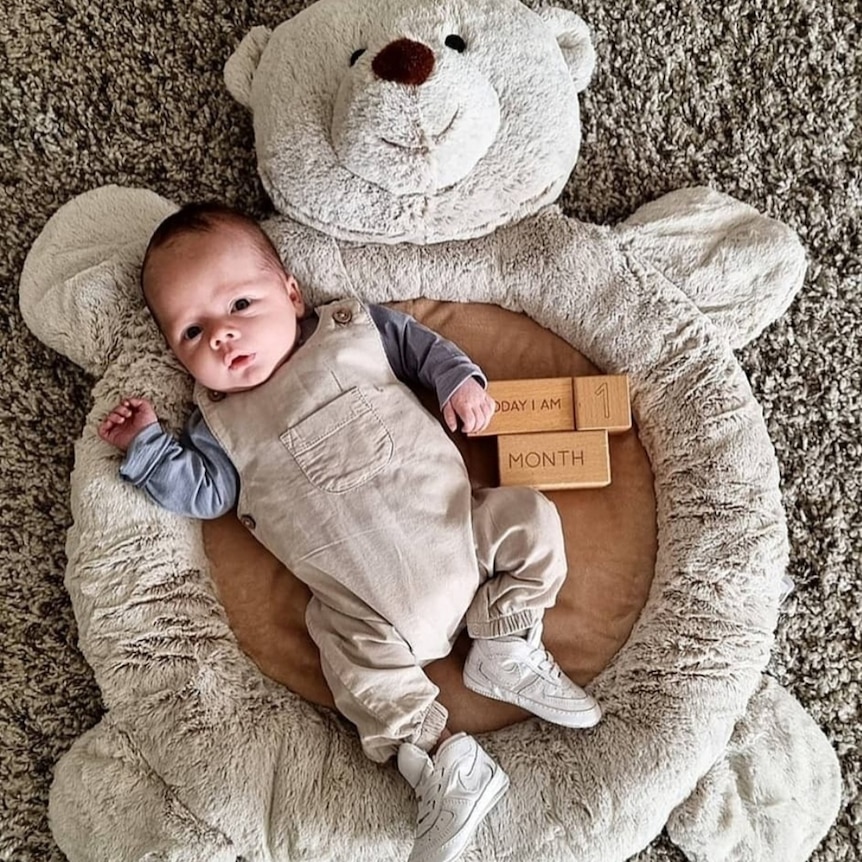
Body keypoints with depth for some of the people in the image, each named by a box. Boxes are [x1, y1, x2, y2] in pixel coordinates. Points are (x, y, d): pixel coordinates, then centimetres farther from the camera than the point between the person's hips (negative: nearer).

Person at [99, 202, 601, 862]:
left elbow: (417, 343, 17)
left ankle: (507, 647, -1)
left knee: (529, 518, -9)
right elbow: (202, 492, 5)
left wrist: (459, 380, 1)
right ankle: (444, 764, -9)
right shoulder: (223, 424, 9)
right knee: (362, 663, -20)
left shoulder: (354, 326, 8)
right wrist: (148, 444, -2)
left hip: (458, 523, 2)